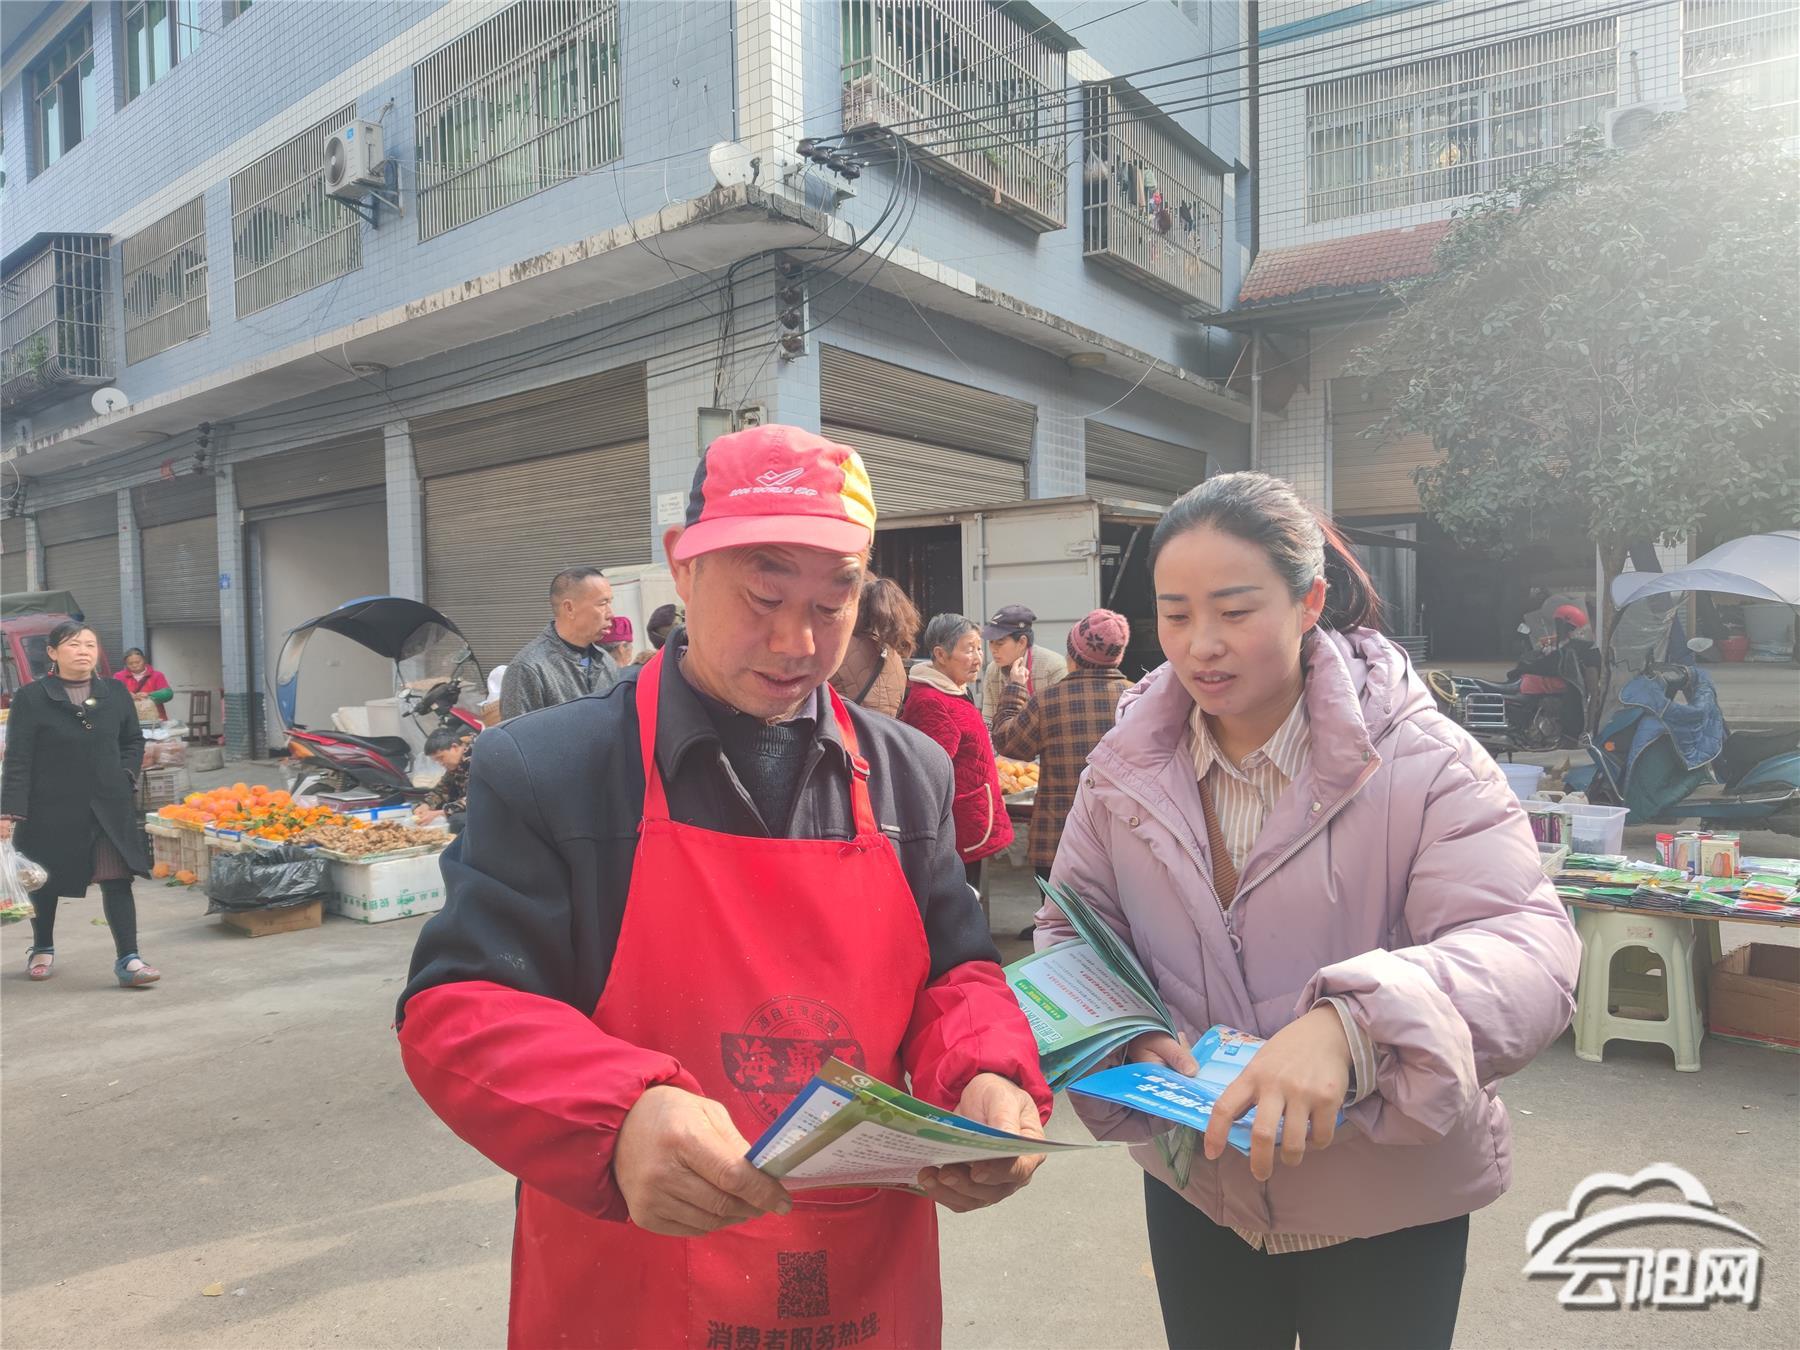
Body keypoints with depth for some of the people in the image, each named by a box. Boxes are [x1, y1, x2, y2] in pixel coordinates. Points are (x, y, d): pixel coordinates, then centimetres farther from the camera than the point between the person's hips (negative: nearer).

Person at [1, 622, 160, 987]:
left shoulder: (115, 693, 5)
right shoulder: (30, 698, -5)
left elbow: (134, 740, 19)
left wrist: (125, 775, 3)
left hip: (108, 806, 2)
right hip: (51, 809, -2)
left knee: (117, 879, -6)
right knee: (45, 881, 15)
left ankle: (128, 960, -6)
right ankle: (42, 949, 38)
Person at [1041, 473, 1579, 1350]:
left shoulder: (1422, 761, -17)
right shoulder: (1126, 766, -6)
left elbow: (1528, 949, -27)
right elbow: (1071, 932, 1)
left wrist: (1351, 1025, -45)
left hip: (1387, 1209, -3)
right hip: (1192, 1187, 3)